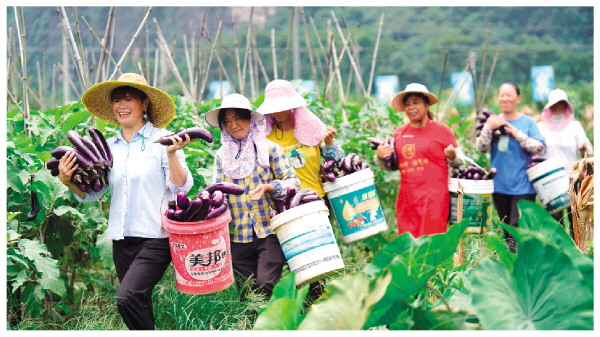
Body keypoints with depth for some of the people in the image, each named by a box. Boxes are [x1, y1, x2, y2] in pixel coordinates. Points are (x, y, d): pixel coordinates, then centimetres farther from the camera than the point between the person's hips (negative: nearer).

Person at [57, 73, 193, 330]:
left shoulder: (161, 139, -5)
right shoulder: (109, 146, 10)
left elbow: (182, 187, -11)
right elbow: (91, 194, 13)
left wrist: (171, 154, -24)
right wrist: (68, 181, -4)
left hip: (155, 238, -6)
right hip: (122, 239, 6)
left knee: (127, 298, -22)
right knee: (140, 306, 13)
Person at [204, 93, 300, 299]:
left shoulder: (269, 149, 1)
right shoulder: (222, 156, 11)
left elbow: (292, 182, -1)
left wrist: (269, 187, -20)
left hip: (269, 230, -4)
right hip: (238, 236, 4)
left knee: (267, 285, -13)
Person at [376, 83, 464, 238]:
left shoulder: (442, 131, 2)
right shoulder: (399, 133, 13)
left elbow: (459, 161, 5)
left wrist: (452, 157, -18)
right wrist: (380, 157, 1)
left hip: (434, 198, -4)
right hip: (407, 199, 4)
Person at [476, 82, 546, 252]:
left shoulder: (527, 122, 1)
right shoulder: (494, 121, 8)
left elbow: (540, 148, -8)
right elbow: (481, 148, 0)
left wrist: (517, 134, -14)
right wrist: (489, 128, -14)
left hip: (523, 186, -4)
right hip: (499, 185, 4)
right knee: (506, 230, 13)